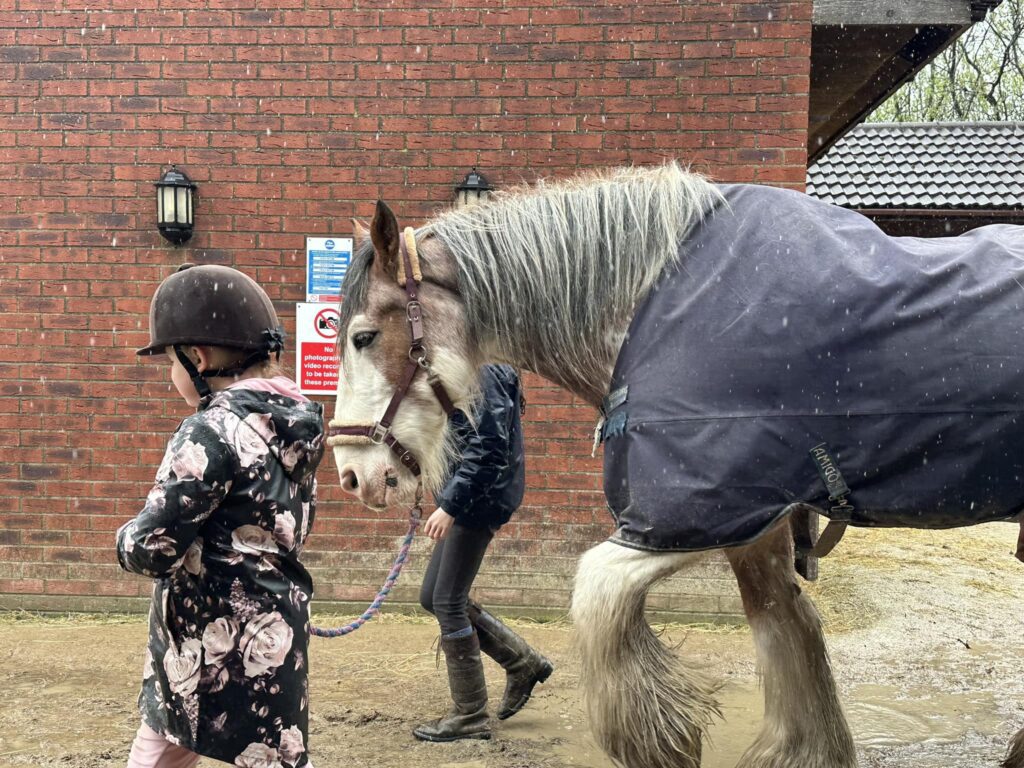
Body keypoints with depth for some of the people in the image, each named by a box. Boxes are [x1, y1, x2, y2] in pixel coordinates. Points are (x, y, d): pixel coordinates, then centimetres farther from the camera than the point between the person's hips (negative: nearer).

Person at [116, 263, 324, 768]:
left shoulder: (214, 430, -20)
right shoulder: (293, 420, 5)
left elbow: (152, 547, -21)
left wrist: (126, 539, 1)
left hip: (219, 646, -8)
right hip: (272, 627, 8)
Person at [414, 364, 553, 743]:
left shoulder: (485, 370, -17)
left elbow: (488, 447, -23)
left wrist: (449, 503, -24)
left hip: (480, 497, -10)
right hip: (467, 501, 10)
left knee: (447, 602, -3)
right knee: (433, 596, 13)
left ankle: (470, 717, 9)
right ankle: (523, 662, 22)